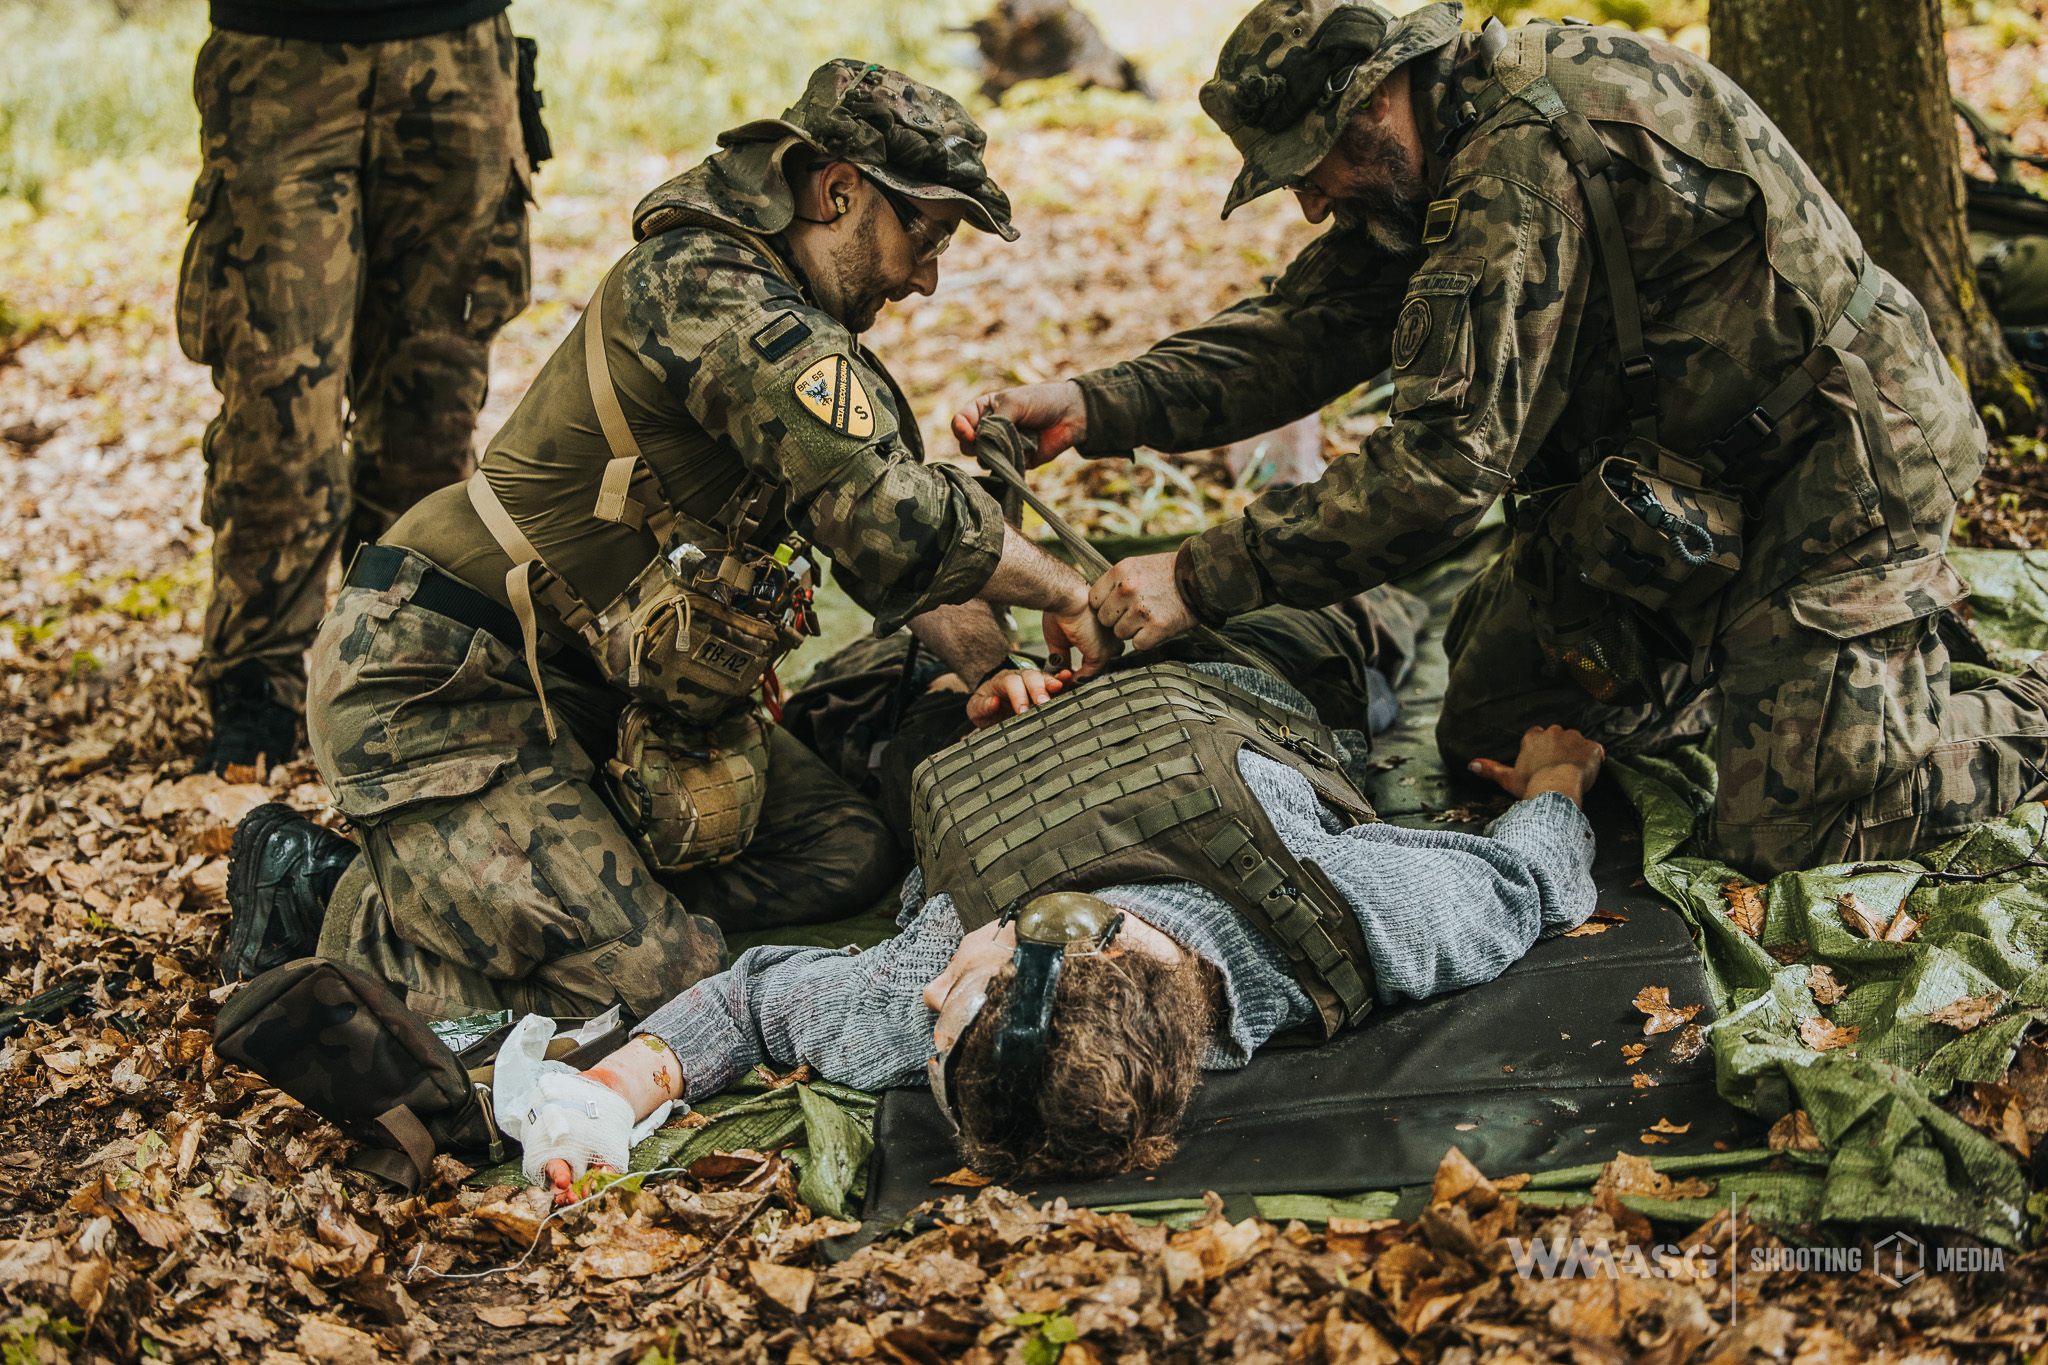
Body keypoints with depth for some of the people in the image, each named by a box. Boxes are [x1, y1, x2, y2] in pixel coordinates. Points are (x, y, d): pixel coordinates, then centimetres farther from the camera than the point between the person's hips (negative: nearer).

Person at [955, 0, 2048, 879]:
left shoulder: (1528, 158, -30)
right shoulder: (1443, 157, 1)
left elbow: (1446, 462, -33)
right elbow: (1307, 326, -2)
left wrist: (1203, 580, -31)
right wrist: (1098, 407, -16)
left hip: (1835, 464, -9)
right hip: (1675, 466, 10)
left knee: (1777, 838, -10)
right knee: (1485, 735, 12)